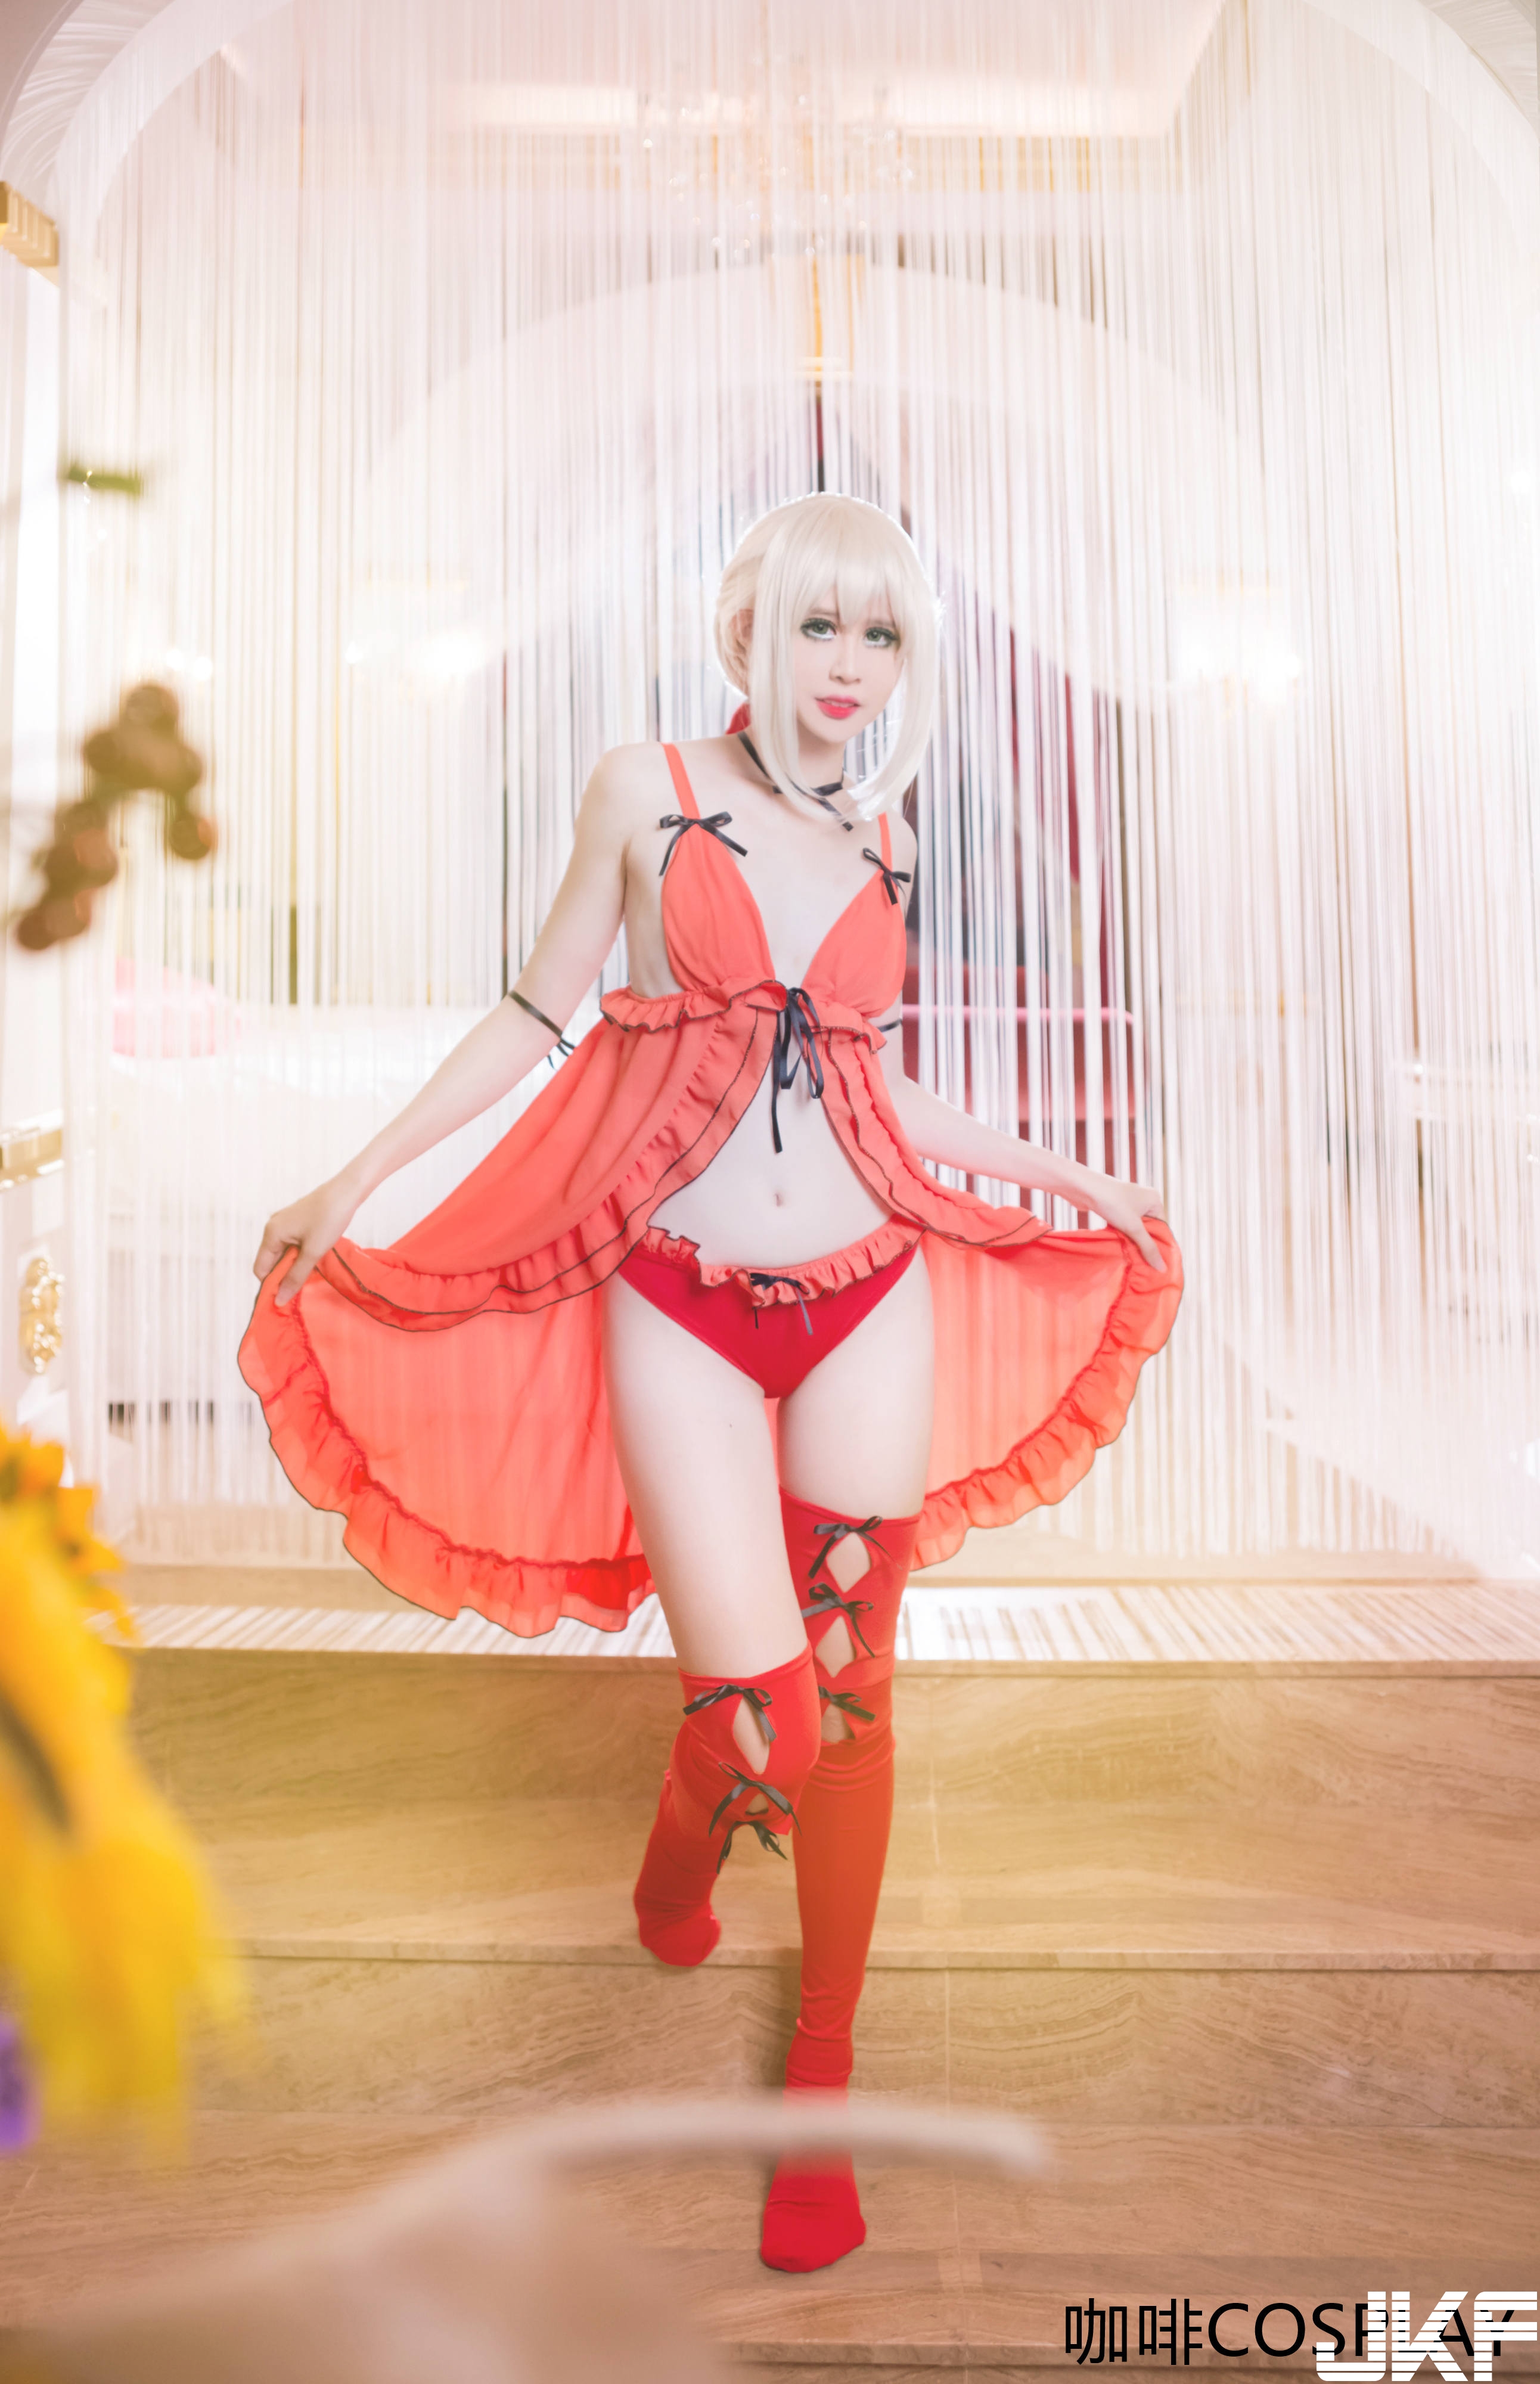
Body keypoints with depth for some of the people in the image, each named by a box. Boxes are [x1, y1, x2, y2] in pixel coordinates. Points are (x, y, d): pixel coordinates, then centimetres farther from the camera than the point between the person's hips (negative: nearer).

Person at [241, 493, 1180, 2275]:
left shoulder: (879, 835, 9)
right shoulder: (645, 791, 0)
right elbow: (537, 1013, 4)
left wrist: (1071, 1178, 22)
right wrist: (355, 1179, 1)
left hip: (870, 1303, 3)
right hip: (681, 1309, -3)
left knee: (852, 1695, 8)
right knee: (760, 1714, -6)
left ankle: (821, 2081, 30)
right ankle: (684, 1852, 35)